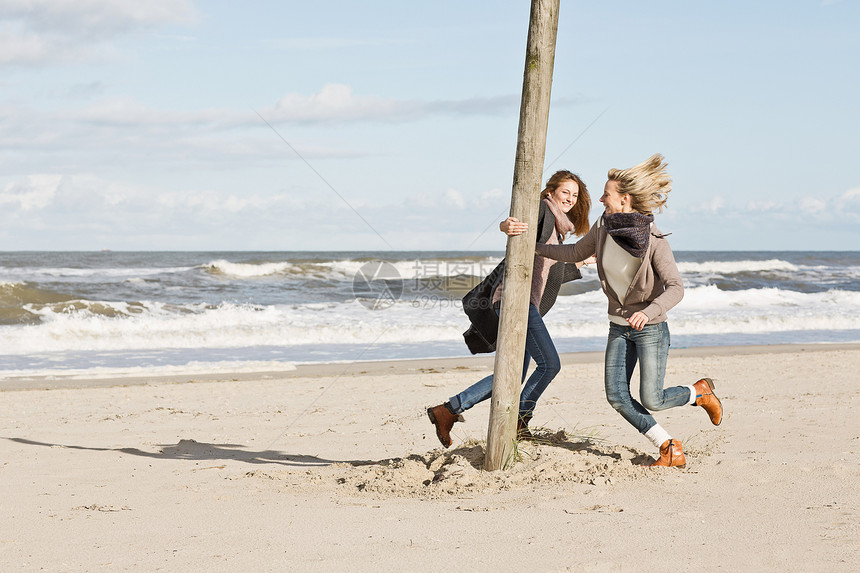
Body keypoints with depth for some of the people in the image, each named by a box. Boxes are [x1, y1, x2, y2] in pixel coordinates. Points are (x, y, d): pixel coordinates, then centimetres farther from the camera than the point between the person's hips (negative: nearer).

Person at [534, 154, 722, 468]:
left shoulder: (654, 239, -21)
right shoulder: (604, 226, -4)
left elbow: (675, 288, -23)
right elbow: (576, 253, 13)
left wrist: (648, 312, -39)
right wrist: (533, 246, 16)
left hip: (650, 327, -6)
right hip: (619, 326, 6)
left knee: (651, 400, -8)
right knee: (617, 396, -5)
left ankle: (699, 392, 23)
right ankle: (670, 450, 6)